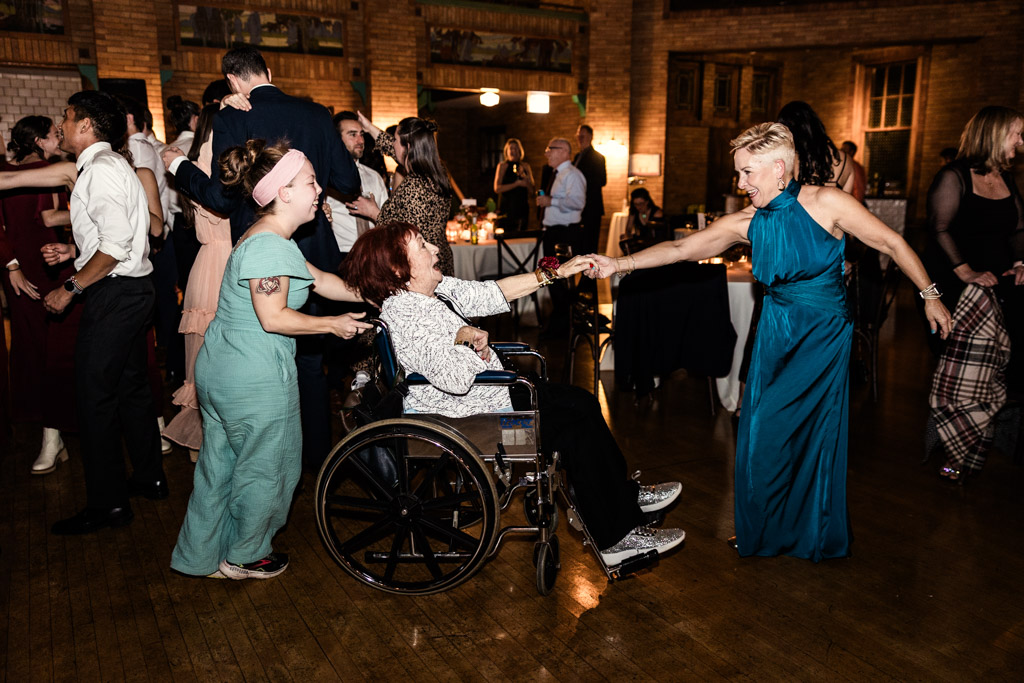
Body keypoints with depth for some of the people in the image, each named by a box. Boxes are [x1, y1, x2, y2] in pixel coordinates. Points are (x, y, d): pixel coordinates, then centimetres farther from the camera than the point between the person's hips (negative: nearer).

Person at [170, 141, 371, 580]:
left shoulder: (266, 238, 13)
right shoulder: (269, 244, -20)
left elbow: (320, 280, 15)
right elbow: (273, 318, -23)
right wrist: (333, 324, -12)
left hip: (220, 370, 10)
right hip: (255, 382, -10)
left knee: (219, 466, 20)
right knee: (263, 469, 10)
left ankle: (201, 557, 36)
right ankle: (242, 558, 30)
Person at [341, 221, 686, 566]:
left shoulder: (433, 288, 4)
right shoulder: (405, 316, -26)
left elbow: (489, 294, 8)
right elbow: (454, 379, -39)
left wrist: (554, 273, 6)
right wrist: (466, 336, -20)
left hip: (490, 392, 11)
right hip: (469, 417, -10)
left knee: (582, 403, 11)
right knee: (578, 432, -11)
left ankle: (624, 494, 25)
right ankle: (616, 535, 3)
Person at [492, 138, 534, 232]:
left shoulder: (525, 166, 11)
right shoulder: (502, 166, 1)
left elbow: (531, 191, 9)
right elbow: (497, 188, -9)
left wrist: (524, 177, -8)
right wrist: (516, 184, -13)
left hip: (522, 207, 3)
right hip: (507, 208, -3)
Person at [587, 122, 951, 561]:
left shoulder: (825, 203, -14)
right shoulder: (746, 223, -3)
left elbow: (891, 244, -6)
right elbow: (680, 249, -5)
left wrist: (929, 295, -2)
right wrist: (619, 263, -13)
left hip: (825, 332, -4)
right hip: (776, 330, 4)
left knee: (815, 431, 0)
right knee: (761, 430, 5)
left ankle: (814, 534, 22)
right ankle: (768, 530, 26)